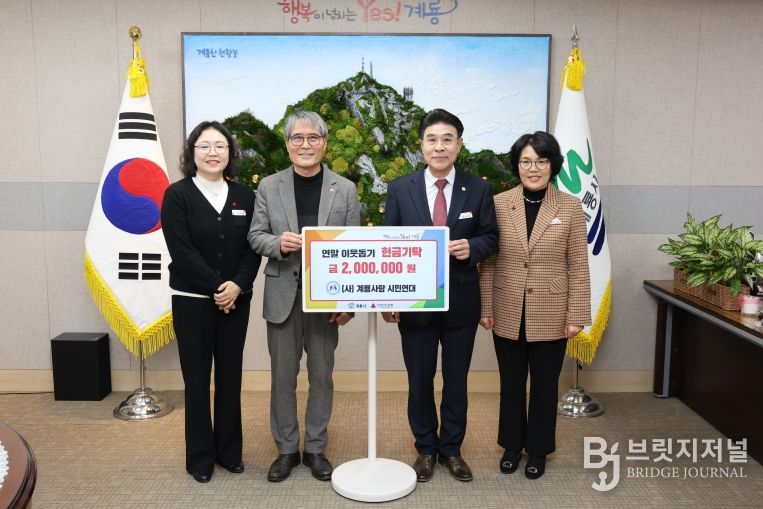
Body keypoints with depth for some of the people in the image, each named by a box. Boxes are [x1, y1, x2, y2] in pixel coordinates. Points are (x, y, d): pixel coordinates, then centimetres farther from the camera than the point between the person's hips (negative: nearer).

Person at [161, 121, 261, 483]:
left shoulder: (244, 196, 6)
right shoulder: (177, 195, -4)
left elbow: (253, 247, 1)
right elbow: (181, 251, -12)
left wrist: (238, 285, -15)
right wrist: (215, 287, -16)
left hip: (236, 300, 3)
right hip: (192, 301, -3)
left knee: (230, 377, 10)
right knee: (197, 380, 6)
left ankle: (229, 451, 25)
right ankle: (200, 457, 21)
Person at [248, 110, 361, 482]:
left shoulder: (345, 189, 1)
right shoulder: (269, 187, 3)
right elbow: (255, 236, 3)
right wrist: (278, 243, -21)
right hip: (283, 295, 1)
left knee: (321, 375, 10)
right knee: (282, 375, 9)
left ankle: (316, 448, 27)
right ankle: (286, 449, 26)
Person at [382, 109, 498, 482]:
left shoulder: (478, 189, -1)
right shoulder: (399, 189, -2)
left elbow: (490, 238, 5)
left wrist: (472, 247, -19)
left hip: (461, 301, 1)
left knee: (456, 380, 14)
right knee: (420, 380, 12)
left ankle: (452, 449, 33)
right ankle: (425, 449, 32)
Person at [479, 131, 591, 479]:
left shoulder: (570, 207, -3)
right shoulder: (499, 204, -1)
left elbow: (578, 267, -3)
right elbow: (488, 262, 1)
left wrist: (576, 316, -5)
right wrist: (485, 307, -1)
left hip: (551, 315, -1)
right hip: (508, 314, 1)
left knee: (544, 385, 13)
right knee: (511, 383, 15)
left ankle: (538, 450, 32)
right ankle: (512, 445, 35)